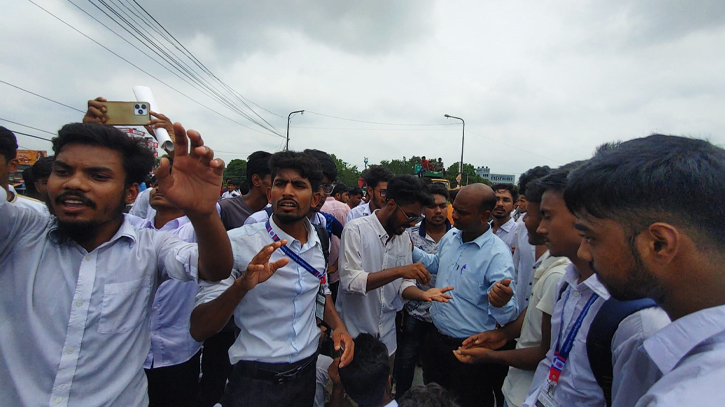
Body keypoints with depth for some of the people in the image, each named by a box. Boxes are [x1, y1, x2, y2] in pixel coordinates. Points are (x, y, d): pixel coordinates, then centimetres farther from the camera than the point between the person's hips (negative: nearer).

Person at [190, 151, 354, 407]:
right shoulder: (237, 243, -18)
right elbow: (198, 330, -21)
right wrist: (241, 285, -37)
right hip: (256, 381, -5)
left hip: (307, 373, 6)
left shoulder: (318, 242, -3)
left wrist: (338, 326, -3)